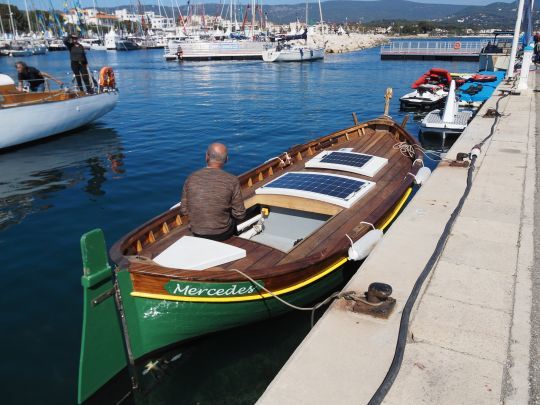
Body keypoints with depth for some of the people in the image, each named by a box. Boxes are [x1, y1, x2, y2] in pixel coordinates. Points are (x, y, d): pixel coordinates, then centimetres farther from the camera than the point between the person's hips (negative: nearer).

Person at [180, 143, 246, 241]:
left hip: (197, 233, 3)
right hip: (222, 234, -2)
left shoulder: (191, 178, -11)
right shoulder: (232, 181, -18)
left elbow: (184, 211, -4)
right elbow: (240, 215, -13)